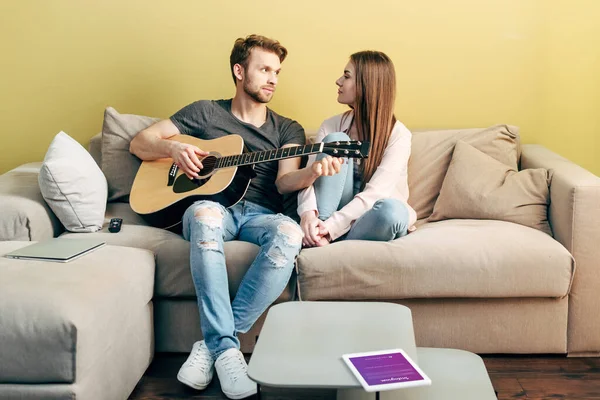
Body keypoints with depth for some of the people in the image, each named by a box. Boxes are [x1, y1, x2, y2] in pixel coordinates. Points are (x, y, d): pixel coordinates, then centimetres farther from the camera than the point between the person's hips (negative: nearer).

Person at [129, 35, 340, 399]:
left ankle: (212, 343, -32)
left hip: (260, 214, 1)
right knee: (205, 216, -39)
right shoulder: (205, 112, 17)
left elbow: (285, 181, 0)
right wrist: (174, 149, -5)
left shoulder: (288, 130, 19)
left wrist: (314, 172, -23)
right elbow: (140, 143, 17)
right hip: (214, 206, -1)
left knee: (289, 233, -35)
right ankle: (225, 347, -39)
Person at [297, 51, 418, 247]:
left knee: (393, 210, -39)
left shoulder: (398, 135, -9)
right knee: (336, 141, -18)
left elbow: (375, 192, -22)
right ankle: (314, 234, -27)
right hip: (329, 220, 3)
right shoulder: (331, 126, 3)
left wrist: (332, 227, -32)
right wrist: (308, 213, -31)